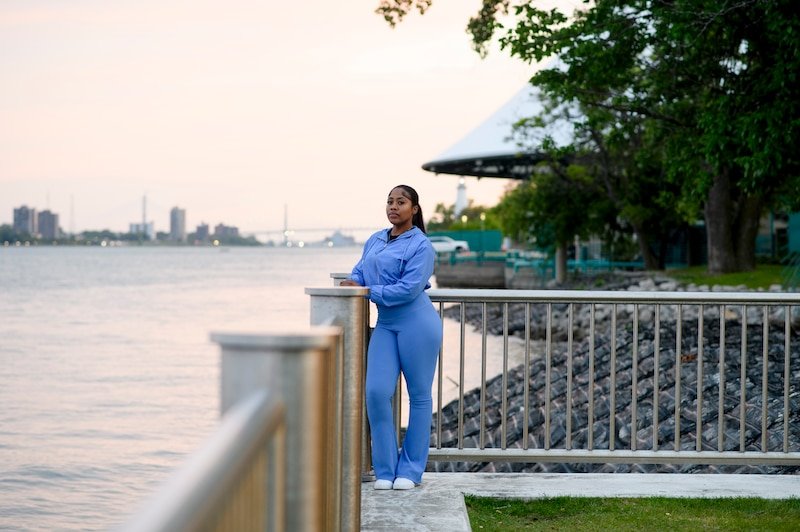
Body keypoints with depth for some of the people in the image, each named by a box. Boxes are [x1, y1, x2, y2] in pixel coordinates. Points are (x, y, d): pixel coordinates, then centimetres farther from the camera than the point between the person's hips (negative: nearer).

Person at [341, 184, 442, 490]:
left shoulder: (420, 245, -6)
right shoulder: (375, 241, 16)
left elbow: (409, 289, -15)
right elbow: (359, 273, 17)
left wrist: (368, 291, -11)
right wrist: (352, 284, -6)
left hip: (416, 323, -6)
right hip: (385, 325, 6)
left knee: (419, 395, 3)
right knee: (376, 391, -6)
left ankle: (410, 470, 11)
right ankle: (385, 468, 5)